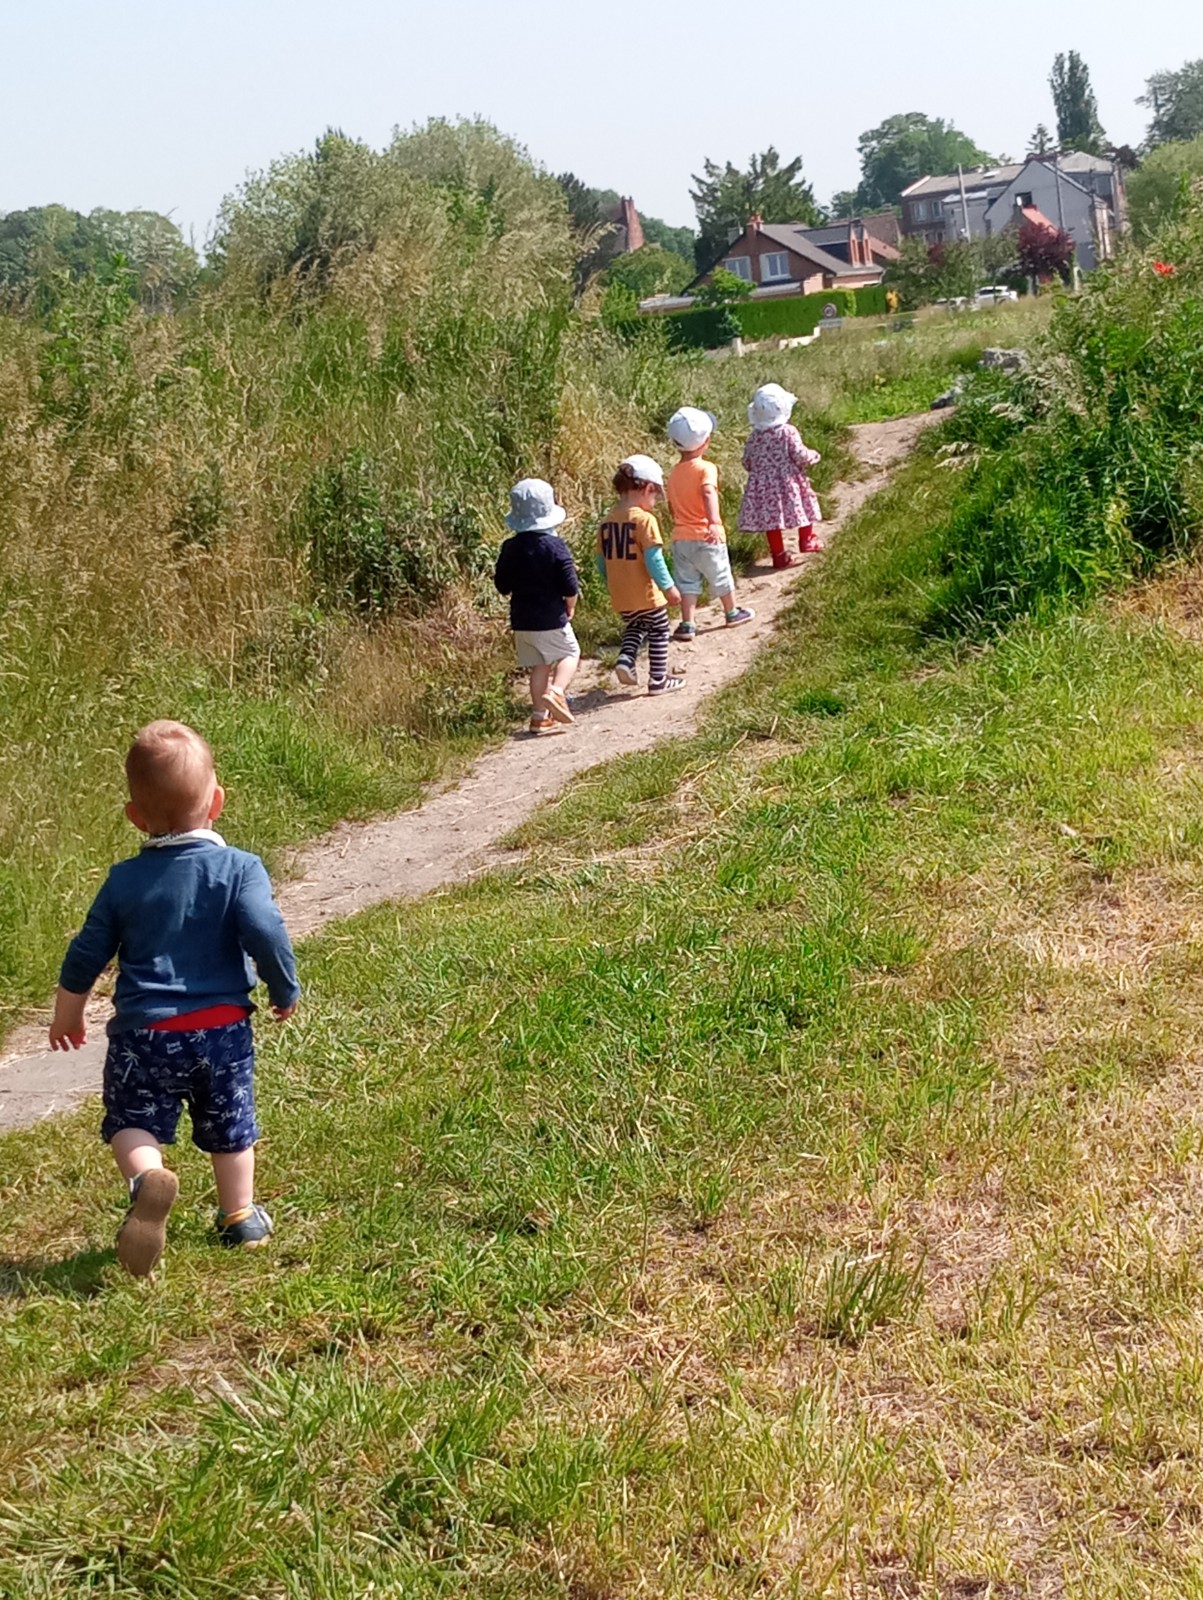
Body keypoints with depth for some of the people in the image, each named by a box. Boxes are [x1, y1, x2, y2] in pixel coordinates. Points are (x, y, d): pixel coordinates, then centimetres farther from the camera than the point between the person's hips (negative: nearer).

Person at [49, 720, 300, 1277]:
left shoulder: (125, 881, -1)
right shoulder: (239, 869, -9)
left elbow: (86, 954, 5)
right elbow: (266, 934, -20)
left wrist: (68, 1011, 21)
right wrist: (286, 991, -2)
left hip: (144, 1033, 0)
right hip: (222, 1029, 1)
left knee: (131, 1122, 10)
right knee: (230, 1126, 19)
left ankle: (147, 1178, -19)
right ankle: (239, 1216, 27)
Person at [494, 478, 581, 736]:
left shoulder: (509, 548, 0)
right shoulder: (555, 547, -13)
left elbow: (502, 586, 7)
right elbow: (570, 588, -14)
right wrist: (569, 608, 4)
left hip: (521, 620, 5)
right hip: (552, 618, -5)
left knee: (539, 666, 12)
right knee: (569, 654, 12)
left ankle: (540, 715, 12)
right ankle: (556, 691, -12)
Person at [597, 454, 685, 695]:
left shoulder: (607, 520, 3)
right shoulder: (644, 520, -16)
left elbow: (601, 560, 9)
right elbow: (654, 559, -19)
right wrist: (669, 587, -11)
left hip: (620, 597, 6)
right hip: (645, 594, -6)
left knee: (636, 626, 28)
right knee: (659, 632, 13)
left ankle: (625, 660, 7)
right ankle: (658, 680, 18)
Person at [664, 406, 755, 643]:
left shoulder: (674, 473, 6)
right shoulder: (706, 468, -14)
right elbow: (709, 493, -32)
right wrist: (714, 522, -43)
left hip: (681, 537, 4)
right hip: (706, 537, -4)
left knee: (687, 580, 9)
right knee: (720, 576, 15)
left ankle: (687, 625, 1)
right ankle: (732, 613, 33)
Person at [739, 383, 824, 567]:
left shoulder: (755, 435, -1)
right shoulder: (788, 432, -13)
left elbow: (747, 462, 4)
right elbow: (800, 455, -15)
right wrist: (813, 456, 6)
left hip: (763, 485, 3)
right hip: (788, 482, -3)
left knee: (771, 515, 7)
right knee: (802, 506, 18)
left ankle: (778, 554, 10)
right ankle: (807, 540, 28)